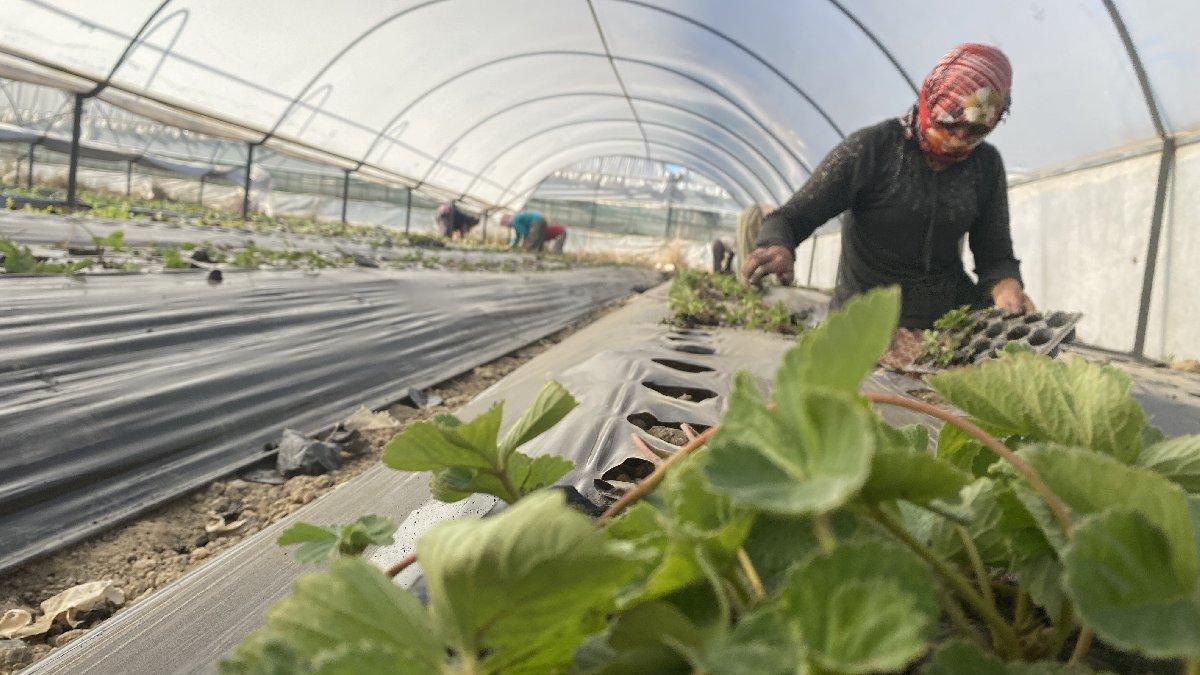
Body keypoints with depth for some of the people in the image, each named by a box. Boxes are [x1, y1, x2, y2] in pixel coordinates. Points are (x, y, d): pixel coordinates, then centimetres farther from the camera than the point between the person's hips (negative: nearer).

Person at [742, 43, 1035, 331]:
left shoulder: (986, 165, 5)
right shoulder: (871, 148, -9)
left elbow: (995, 256, 6)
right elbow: (789, 218, -12)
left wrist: (1007, 287, -18)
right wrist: (777, 248, -36)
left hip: (951, 310, 5)